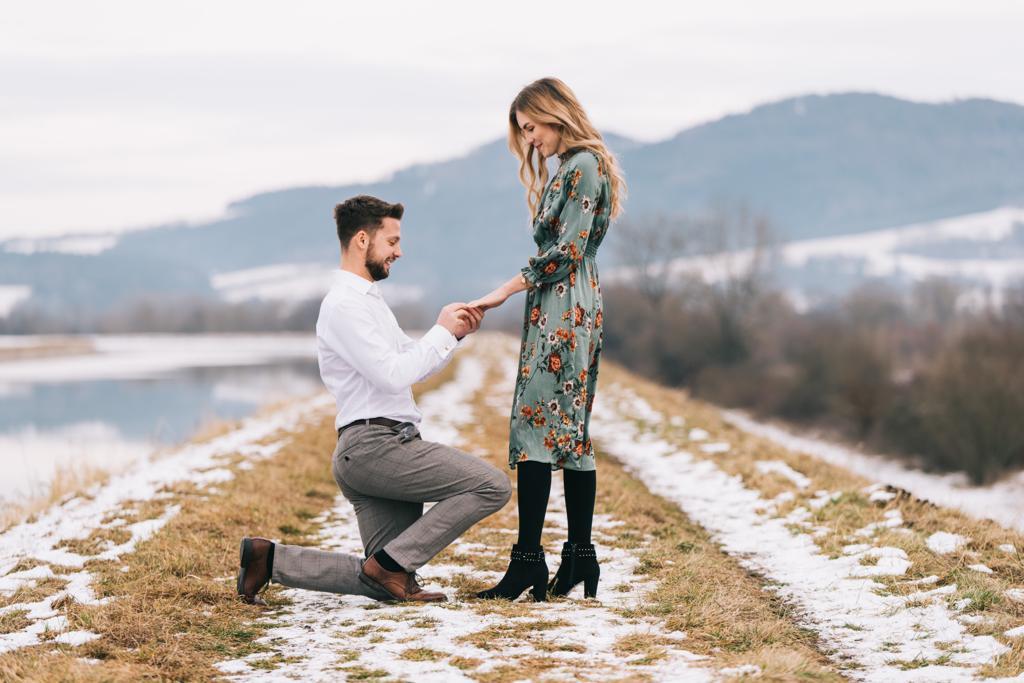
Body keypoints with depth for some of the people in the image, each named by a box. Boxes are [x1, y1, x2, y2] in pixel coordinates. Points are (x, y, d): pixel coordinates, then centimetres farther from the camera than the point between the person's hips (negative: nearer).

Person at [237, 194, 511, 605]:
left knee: (385, 585, 6)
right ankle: (391, 563, -13)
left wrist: (454, 334, 11)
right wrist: (442, 332, -9)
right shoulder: (345, 304, -11)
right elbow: (393, 375, -19)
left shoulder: (367, 299, 23)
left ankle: (270, 558, 7)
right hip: (375, 444, -10)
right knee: (492, 486, -17)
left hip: (377, 450, 10)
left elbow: (413, 363, 27)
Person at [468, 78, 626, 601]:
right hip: (571, 310, 10)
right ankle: (579, 556, 12)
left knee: (533, 429, -12)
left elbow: (566, 251, -17)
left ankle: (528, 559, -15)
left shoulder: (582, 166, -10)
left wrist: (504, 291, -15)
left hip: (563, 312, -10)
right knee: (570, 432, 9)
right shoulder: (570, 169, 20)